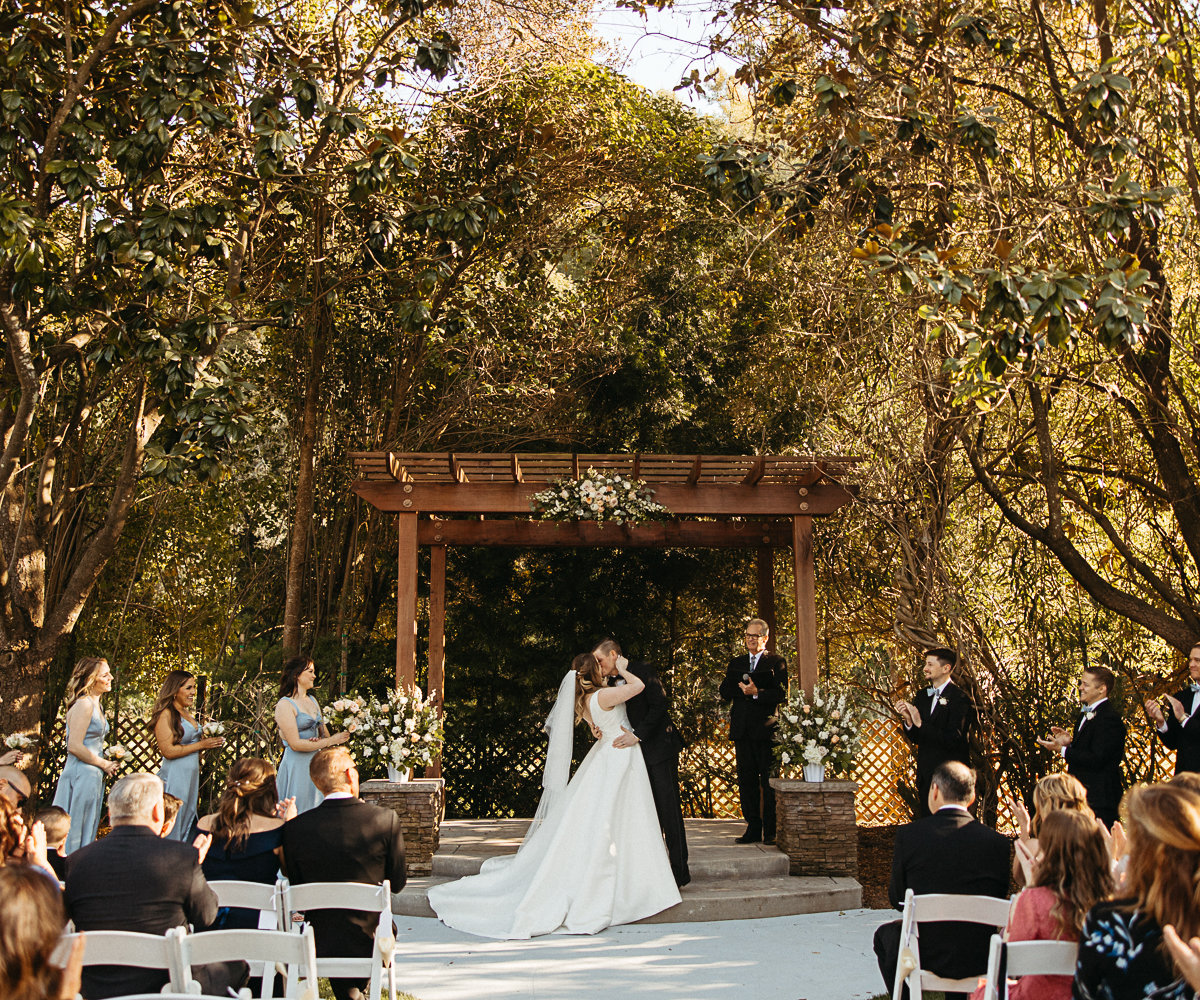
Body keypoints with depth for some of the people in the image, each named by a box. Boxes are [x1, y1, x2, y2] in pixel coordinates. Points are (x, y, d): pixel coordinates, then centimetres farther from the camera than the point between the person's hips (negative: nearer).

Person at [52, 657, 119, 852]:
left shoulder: (95, 704, 15)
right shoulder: (84, 704, -15)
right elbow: (74, 746, -21)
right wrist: (104, 764, -11)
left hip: (93, 775, 10)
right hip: (82, 775, -10)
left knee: (87, 831, 12)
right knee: (76, 832, -4)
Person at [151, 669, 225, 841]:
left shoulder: (188, 715, 15)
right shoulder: (166, 714, -10)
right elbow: (168, 751, -17)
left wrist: (211, 743, 7)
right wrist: (202, 744, -13)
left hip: (191, 777, 8)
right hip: (174, 778, -8)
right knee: (171, 830, -6)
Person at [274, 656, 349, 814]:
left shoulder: (312, 700, 15)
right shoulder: (285, 705, -10)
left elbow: (325, 733, 19)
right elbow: (295, 744, -17)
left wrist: (320, 740, -6)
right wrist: (330, 741, -12)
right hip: (296, 767, -7)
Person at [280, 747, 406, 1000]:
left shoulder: (295, 828, -11)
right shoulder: (386, 819, -13)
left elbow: (297, 887, 0)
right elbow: (397, 883, -3)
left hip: (319, 944, 1)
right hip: (370, 941, 0)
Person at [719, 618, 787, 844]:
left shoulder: (777, 663, 3)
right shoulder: (735, 663, 18)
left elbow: (782, 694, -7)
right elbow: (724, 692, 9)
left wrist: (757, 693, -18)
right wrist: (743, 690, -8)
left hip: (766, 728, -4)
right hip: (742, 730, 4)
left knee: (769, 781, -4)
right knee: (746, 780, 5)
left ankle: (771, 831, 0)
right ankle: (753, 828, 10)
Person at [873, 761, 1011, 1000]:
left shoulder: (908, 835, -12)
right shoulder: (997, 842, -9)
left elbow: (898, 899, -3)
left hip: (924, 956, -2)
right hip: (978, 960, 2)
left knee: (884, 934, 30)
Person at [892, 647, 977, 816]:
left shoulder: (959, 698, -11)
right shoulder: (922, 697, 12)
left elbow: (954, 739, -21)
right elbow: (915, 739, 11)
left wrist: (921, 724, -23)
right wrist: (909, 720, -9)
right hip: (926, 776, 7)